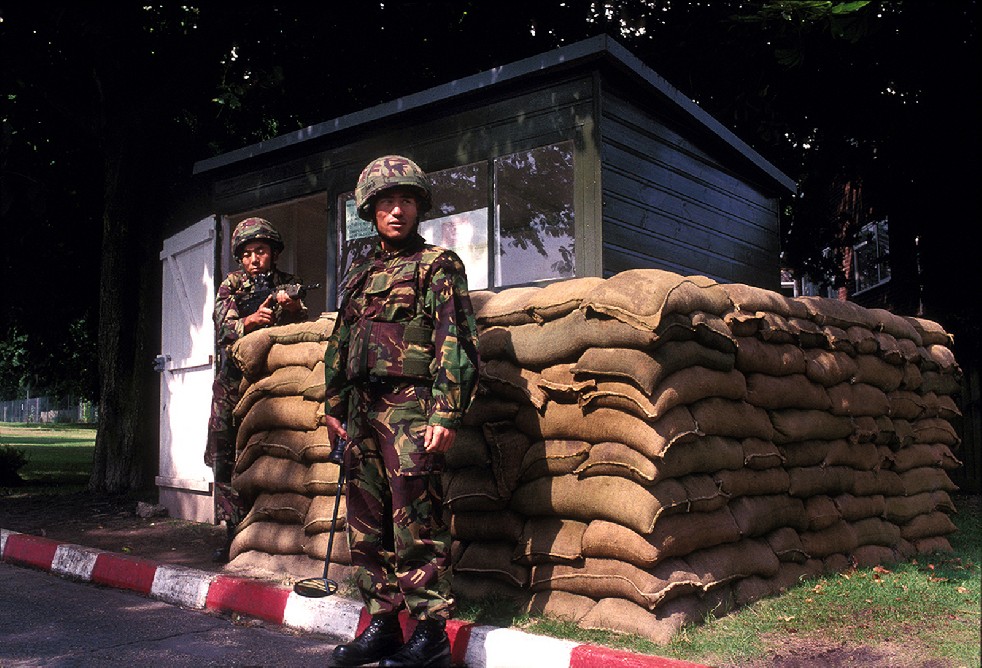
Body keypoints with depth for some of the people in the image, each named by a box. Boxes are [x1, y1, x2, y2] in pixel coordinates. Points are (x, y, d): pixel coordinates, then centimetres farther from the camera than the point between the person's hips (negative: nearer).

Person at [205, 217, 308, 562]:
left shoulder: (289, 285, 6)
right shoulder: (232, 285, 8)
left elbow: (303, 329, -8)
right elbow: (223, 329, -7)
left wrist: (293, 308, -31)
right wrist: (250, 320, -28)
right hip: (232, 381, 2)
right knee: (225, 454, 1)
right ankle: (234, 530, 9)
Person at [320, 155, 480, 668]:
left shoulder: (438, 265, 1)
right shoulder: (360, 274, 21)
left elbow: (457, 343, -8)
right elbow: (339, 344, 24)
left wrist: (445, 415, -16)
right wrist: (333, 406, 17)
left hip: (410, 407, -7)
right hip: (361, 412, 7)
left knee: (416, 527, -6)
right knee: (366, 526, 10)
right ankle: (381, 625, 20)